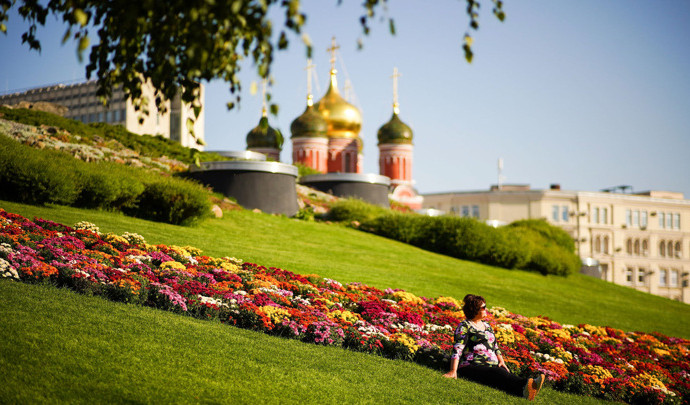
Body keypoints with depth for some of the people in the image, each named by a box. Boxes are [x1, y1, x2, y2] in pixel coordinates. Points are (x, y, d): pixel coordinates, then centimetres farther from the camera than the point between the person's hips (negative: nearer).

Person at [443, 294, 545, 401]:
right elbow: (457, 350, -10)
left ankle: (526, 390, -60)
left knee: (506, 374, -28)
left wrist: (501, 361, 10)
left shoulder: (486, 325, 23)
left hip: (493, 365, 6)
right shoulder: (464, 326, 0)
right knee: (497, 374, -36)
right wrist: (453, 371, -20)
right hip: (472, 367, -6)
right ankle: (525, 384, -64)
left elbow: (495, 347, 28)